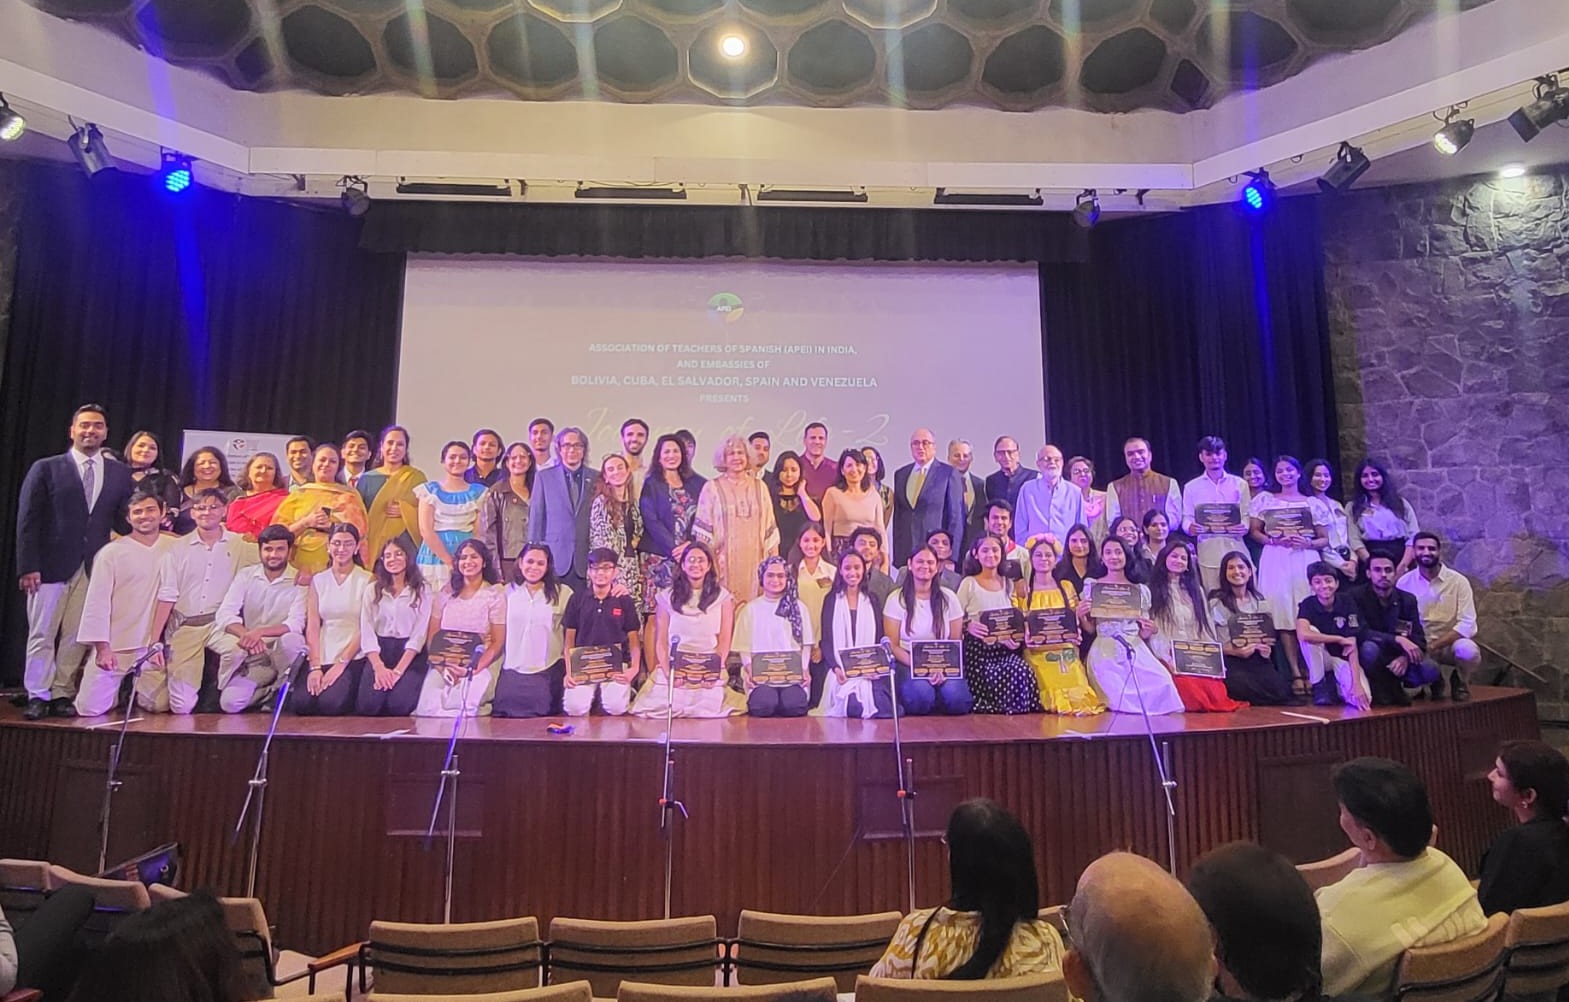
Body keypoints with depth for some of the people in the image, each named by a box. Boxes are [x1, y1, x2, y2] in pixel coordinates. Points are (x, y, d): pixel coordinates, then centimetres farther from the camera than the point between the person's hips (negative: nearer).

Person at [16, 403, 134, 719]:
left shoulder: (120, 475, 9)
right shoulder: (46, 469, 3)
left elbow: (123, 521, 9)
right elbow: (27, 520, -1)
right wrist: (28, 566, -9)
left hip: (95, 568, 2)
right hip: (52, 565, -1)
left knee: (77, 637, 5)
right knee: (42, 634, 5)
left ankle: (62, 694, 15)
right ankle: (38, 696, 14)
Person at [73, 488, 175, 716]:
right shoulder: (111, 553, -4)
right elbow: (97, 602, -5)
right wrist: (102, 647, -10)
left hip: (153, 647, 2)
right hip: (114, 647, -1)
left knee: (160, 706, -5)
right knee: (90, 708, -4)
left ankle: (133, 690, 27)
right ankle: (119, 690, 28)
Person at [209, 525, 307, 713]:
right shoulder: (245, 575, 3)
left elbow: (295, 625, -15)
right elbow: (225, 615, -8)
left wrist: (260, 632, -32)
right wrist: (247, 634, -28)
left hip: (278, 651, -1)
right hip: (245, 652, 1)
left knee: (293, 641, -37)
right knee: (230, 702, -26)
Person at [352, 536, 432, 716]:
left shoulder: (422, 590, 6)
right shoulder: (373, 590, 13)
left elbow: (419, 633, -3)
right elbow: (366, 631, 3)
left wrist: (398, 670, -16)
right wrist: (379, 667, -14)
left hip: (410, 654, -2)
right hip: (378, 652, 2)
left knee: (398, 704, -27)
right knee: (368, 704, -24)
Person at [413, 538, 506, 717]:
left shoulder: (495, 595, 3)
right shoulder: (446, 592, 12)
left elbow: (497, 643, -1)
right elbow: (432, 635, 9)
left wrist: (473, 669, -15)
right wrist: (441, 666, -9)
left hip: (479, 665, -3)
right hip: (443, 664, 3)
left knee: (460, 707, -30)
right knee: (426, 709, -23)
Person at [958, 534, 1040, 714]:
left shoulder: (1008, 584, 17)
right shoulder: (969, 583, 2)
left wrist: (1016, 639, -1)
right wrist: (968, 626, -22)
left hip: (1005, 648, 4)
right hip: (977, 648, -4)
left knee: (1023, 671, -27)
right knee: (995, 675, -32)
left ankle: (1020, 709, -2)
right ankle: (989, 707, -4)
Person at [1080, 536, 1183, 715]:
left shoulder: (1141, 590, 12)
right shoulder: (1092, 586, 8)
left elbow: (1143, 635, 15)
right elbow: (1090, 630, 8)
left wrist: (1148, 631, -9)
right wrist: (1081, 616, -14)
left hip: (1135, 650, 2)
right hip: (1106, 652, -2)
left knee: (1162, 684, -26)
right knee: (1119, 692, -31)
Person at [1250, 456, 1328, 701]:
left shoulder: (1313, 504, 12)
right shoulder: (1265, 499, 11)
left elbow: (1325, 539, 11)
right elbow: (1254, 531, 8)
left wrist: (1308, 543, -9)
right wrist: (1272, 540, -10)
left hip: (1306, 560, 1)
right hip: (1276, 561, -1)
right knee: (1284, 616, -6)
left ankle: (1309, 672, 2)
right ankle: (1296, 674, -3)